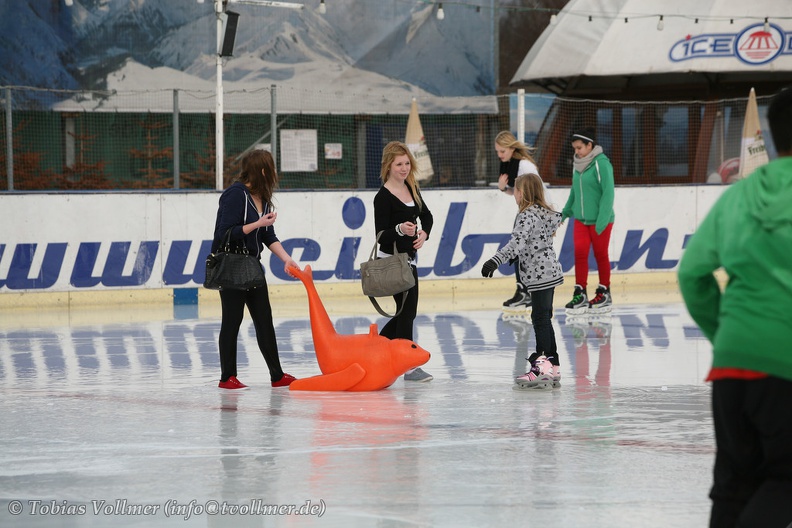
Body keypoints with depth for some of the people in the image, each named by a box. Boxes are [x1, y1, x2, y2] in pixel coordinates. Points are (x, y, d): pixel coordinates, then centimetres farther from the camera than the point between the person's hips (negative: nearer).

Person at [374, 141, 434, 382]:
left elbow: (426, 215, 17)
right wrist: (399, 229, -36)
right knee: (407, 311, -4)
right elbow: (381, 235, -17)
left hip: (408, 259, 8)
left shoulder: (411, 188, 7)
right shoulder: (383, 197, -16)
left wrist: (423, 233, -3)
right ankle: (408, 366, 5)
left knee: (407, 312, 15)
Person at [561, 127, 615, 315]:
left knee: (601, 255, 6)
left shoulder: (601, 164, -15)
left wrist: (602, 220, -19)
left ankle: (604, 294, 18)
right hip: (580, 220, 6)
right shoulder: (578, 164, 7)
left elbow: (608, 193, -17)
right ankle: (580, 295, 0)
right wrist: (566, 212, 11)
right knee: (580, 254, -3)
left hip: (599, 221, -6)